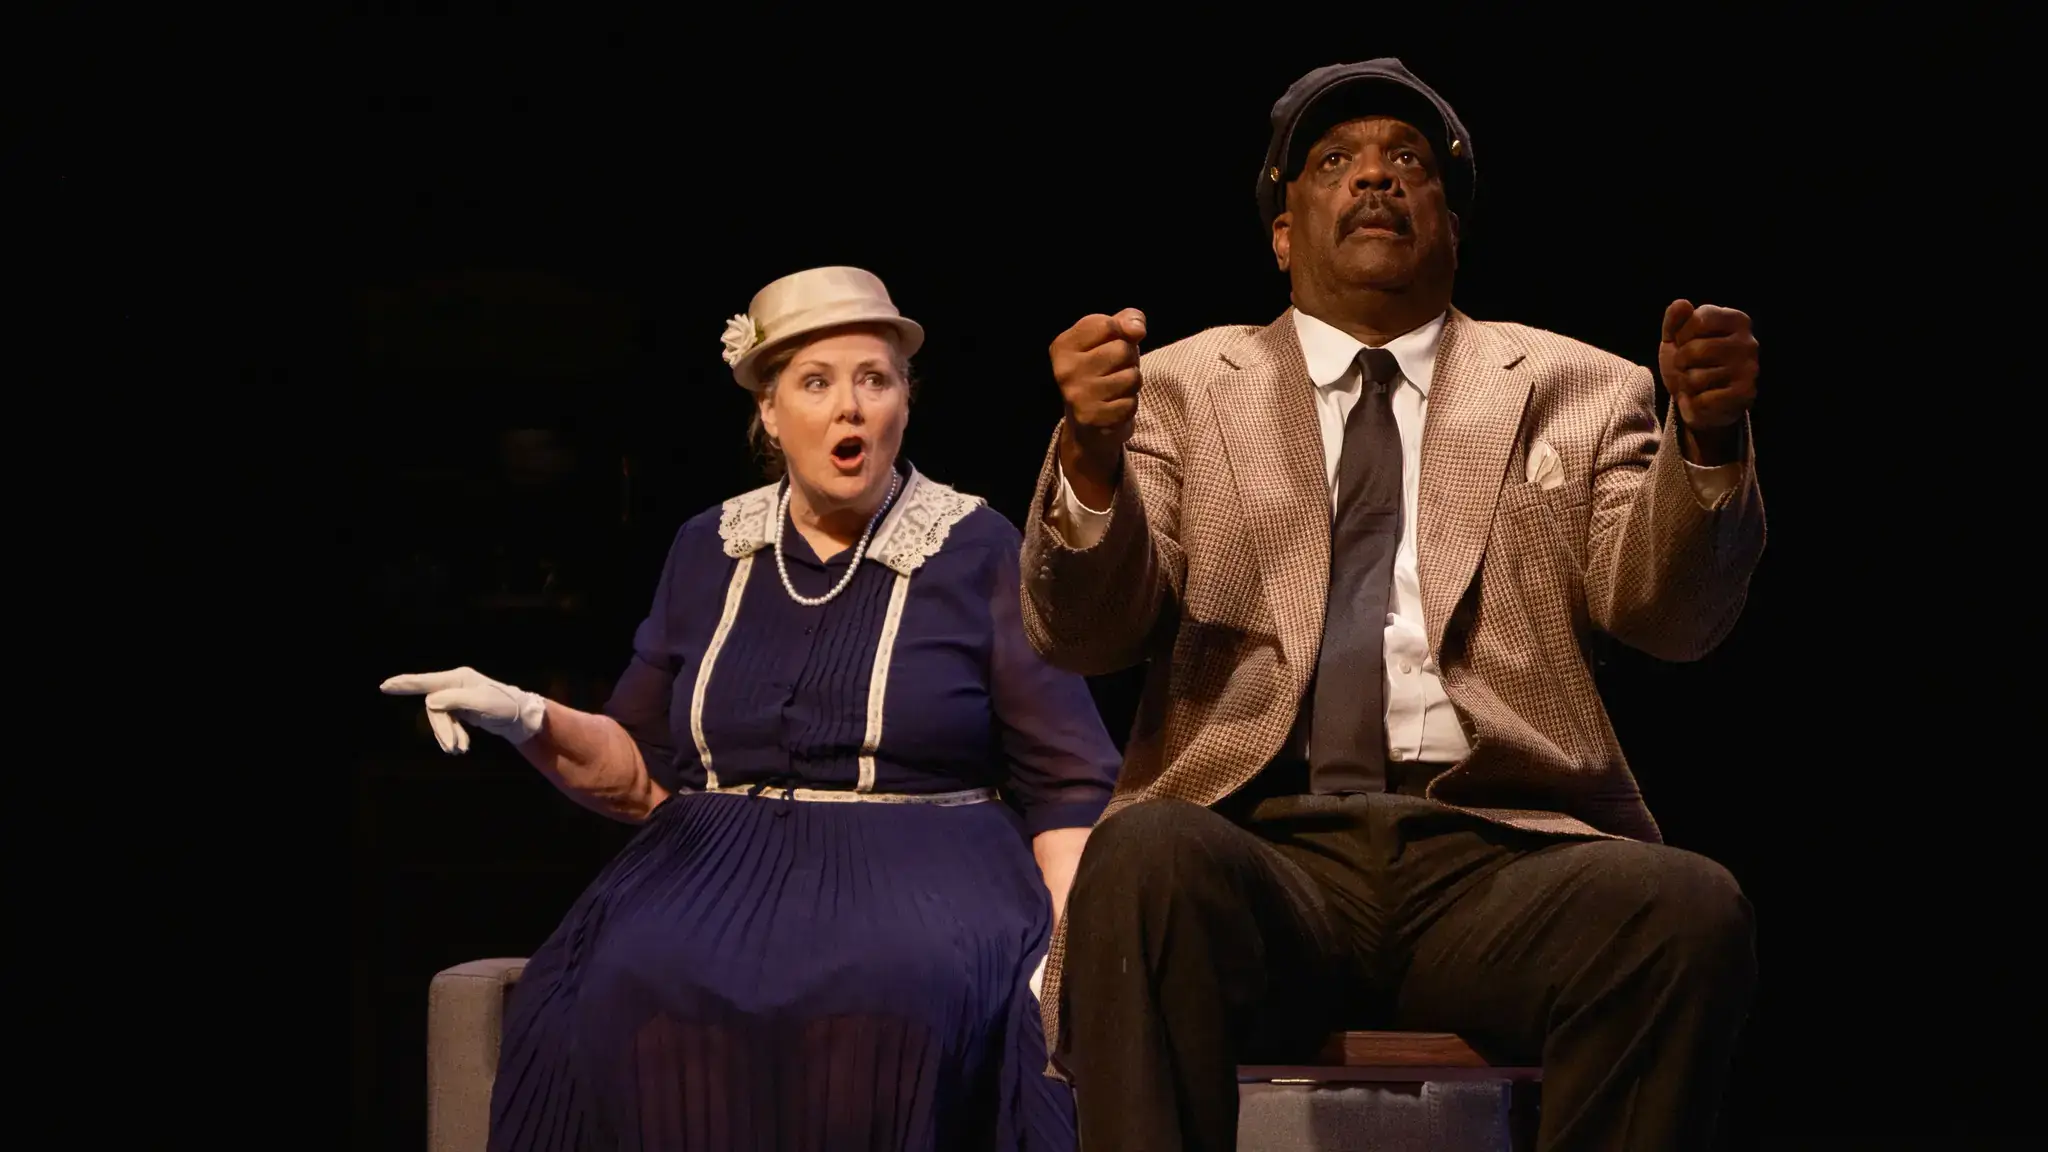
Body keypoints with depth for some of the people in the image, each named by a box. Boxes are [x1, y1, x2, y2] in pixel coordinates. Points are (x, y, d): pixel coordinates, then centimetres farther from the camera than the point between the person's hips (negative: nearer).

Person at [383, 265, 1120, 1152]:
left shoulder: (981, 553, 5)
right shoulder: (710, 552, 15)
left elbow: (1069, 782, 3)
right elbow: (645, 773, 20)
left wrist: (1068, 943, -14)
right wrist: (532, 723, 0)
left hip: (920, 876, -2)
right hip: (722, 873, 2)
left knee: (893, 994, -38)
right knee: (639, 996, -32)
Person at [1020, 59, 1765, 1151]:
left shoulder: (1579, 391, 20)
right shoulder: (1185, 387, 19)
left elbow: (1663, 614, 7)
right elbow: (1084, 632, 6)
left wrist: (1708, 440, -13)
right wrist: (1091, 458, -15)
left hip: (1499, 853, 1)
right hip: (1265, 847, -1)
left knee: (1690, 908, -31)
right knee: (1146, 859, -36)